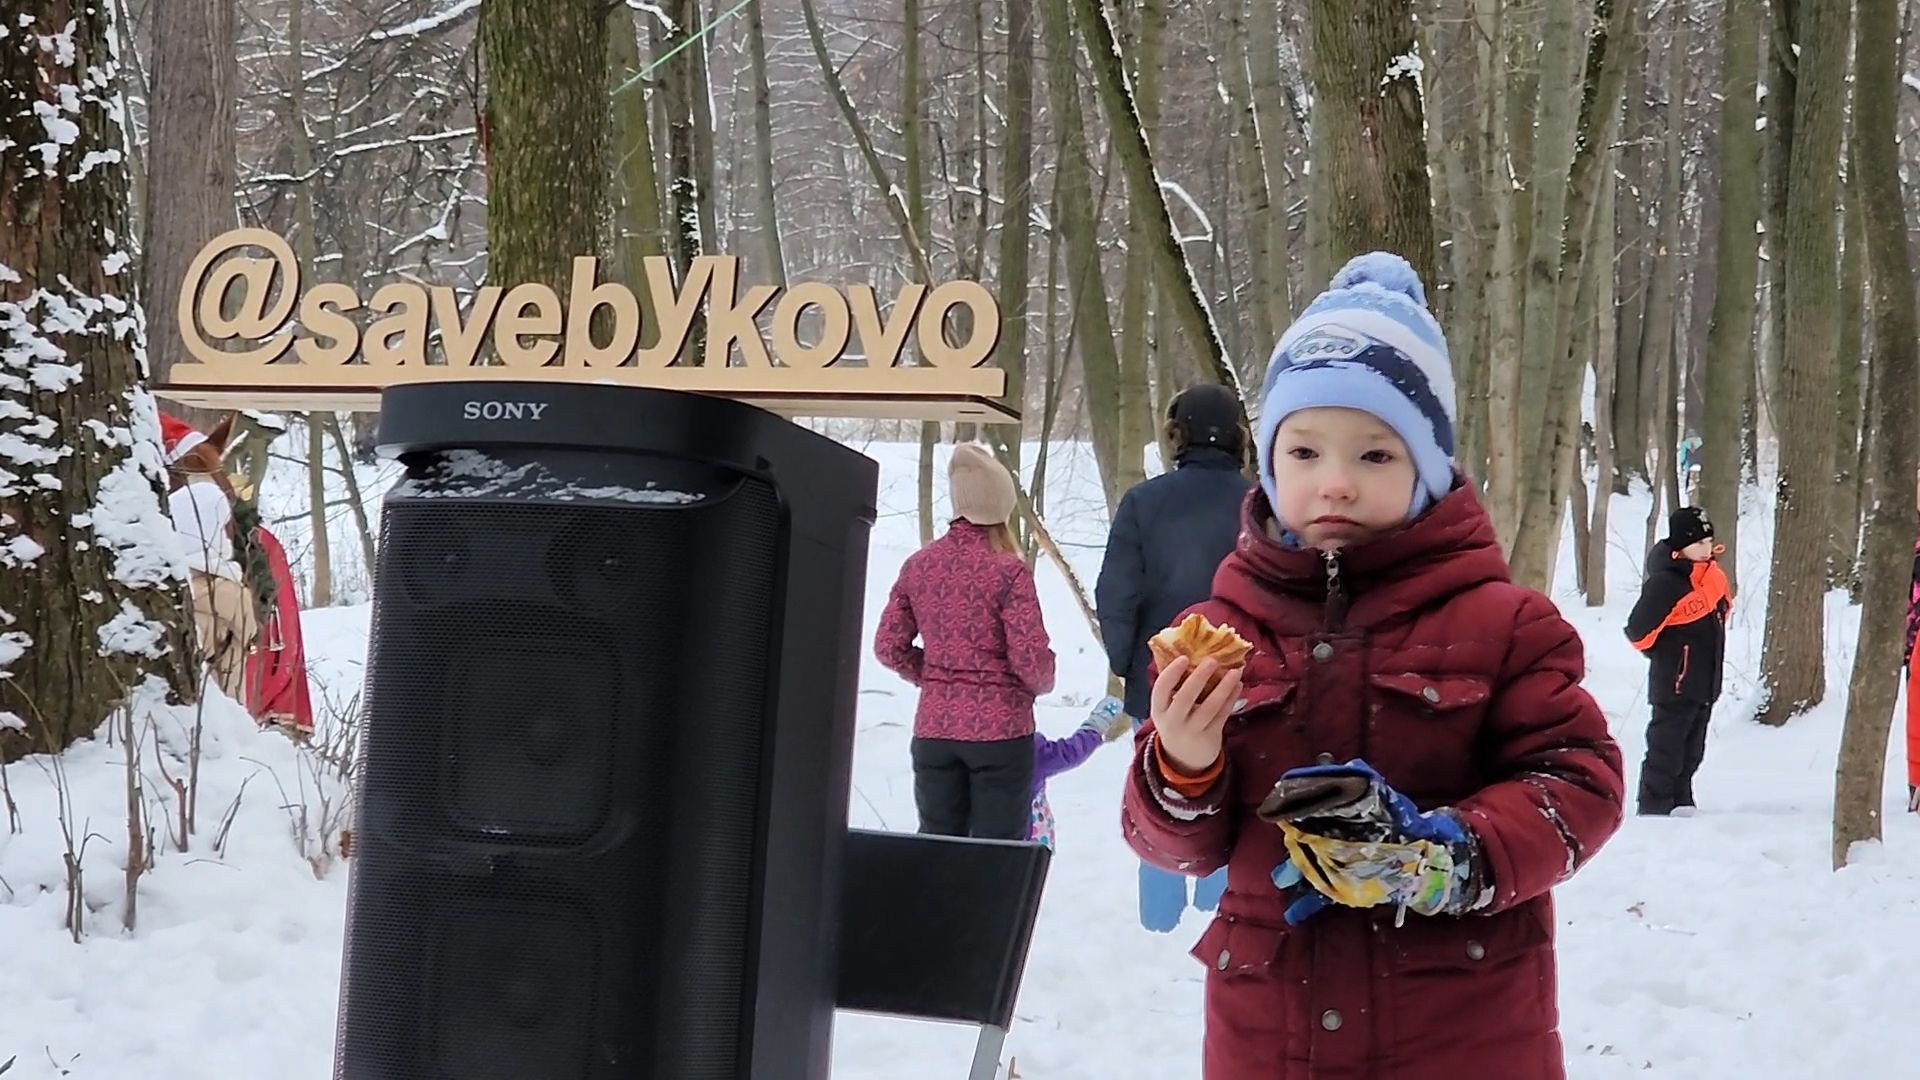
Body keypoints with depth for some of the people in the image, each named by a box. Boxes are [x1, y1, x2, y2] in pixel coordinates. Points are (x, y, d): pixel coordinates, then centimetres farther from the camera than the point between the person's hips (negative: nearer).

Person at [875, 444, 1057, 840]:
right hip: (999, 729, -4)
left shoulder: (919, 565, 3)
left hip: (933, 729, 4)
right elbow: (1030, 658, -14)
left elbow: (889, 647, 6)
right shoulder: (1008, 570, -12)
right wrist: (1042, 682, 7)